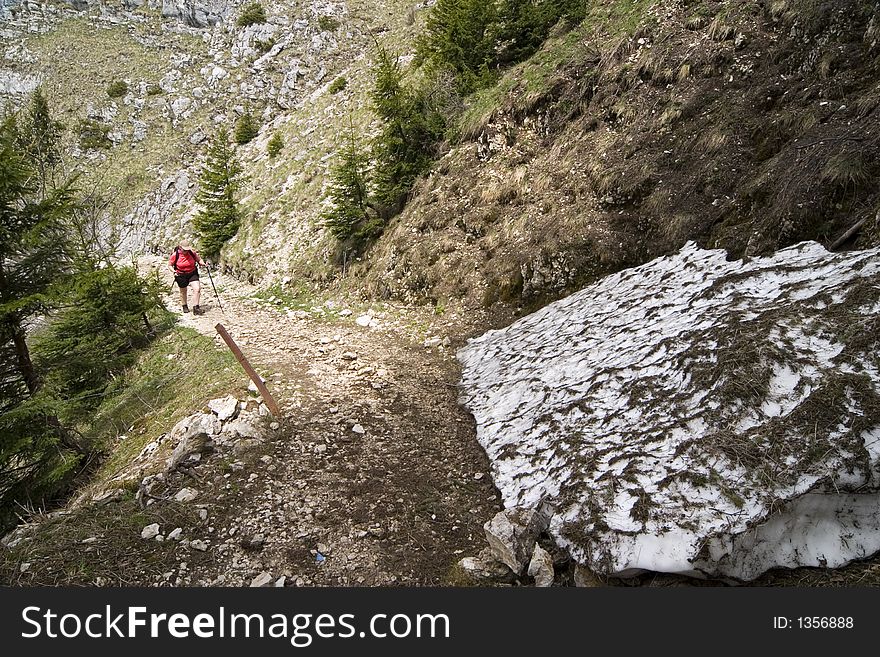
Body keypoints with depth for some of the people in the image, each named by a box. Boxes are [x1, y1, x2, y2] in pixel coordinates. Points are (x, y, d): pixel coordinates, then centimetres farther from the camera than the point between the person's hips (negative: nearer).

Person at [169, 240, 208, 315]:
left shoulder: (192, 253, -10)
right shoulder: (175, 255, -14)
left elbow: (199, 259, 6)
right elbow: (170, 265, -2)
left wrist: (203, 263, -15)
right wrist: (174, 271, -20)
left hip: (193, 273, 1)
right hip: (181, 276, -1)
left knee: (197, 289, -16)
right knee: (183, 292, 17)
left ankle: (196, 308, -9)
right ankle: (185, 306, 42)